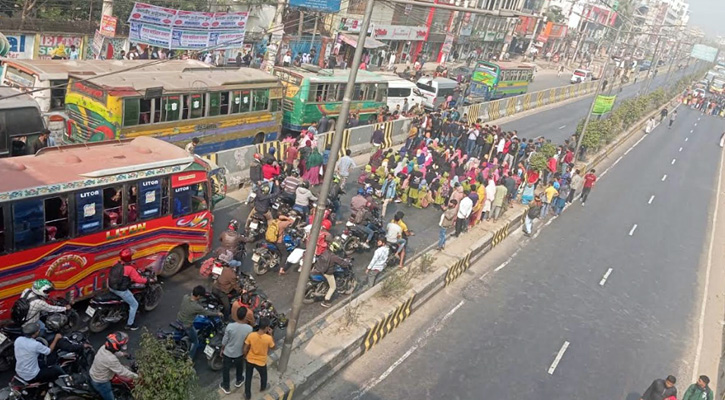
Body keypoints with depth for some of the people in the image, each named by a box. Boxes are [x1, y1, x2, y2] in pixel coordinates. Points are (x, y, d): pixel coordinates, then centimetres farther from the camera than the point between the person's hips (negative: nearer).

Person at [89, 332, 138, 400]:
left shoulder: (104, 347, -14)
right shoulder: (111, 359, -38)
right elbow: (122, 372, -29)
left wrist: (123, 354, 25)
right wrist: (136, 376, -19)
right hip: (100, 383, -8)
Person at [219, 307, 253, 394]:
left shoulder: (230, 326, -28)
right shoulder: (249, 328, -25)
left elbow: (224, 341, -14)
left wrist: (222, 350, 5)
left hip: (228, 352, -1)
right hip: (240, 353, 1)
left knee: (225, 369, 23)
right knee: (239, 367, 30)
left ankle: (226, 387, 40)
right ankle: (239, 381, 53)